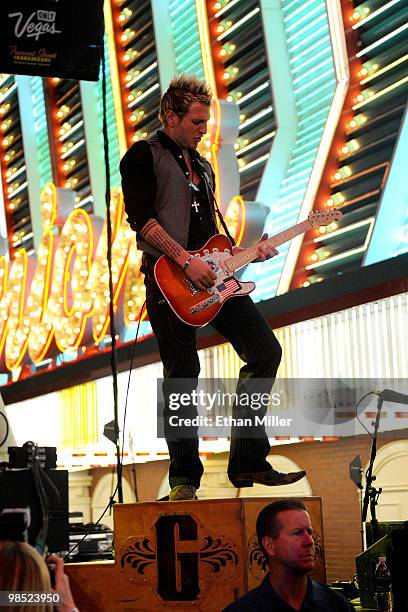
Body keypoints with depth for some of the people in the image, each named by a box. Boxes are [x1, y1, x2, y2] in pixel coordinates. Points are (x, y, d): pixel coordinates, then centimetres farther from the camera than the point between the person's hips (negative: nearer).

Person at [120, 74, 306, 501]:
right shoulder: (143, 156, -1)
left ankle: (247, 461, 4)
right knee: (181, 377, -4)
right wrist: (186, 261, -20)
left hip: (211, 275, 7)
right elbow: (141, 219, -14)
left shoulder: (202, 166, 24)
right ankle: (184, 479, 7)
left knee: (265, 350, -2)